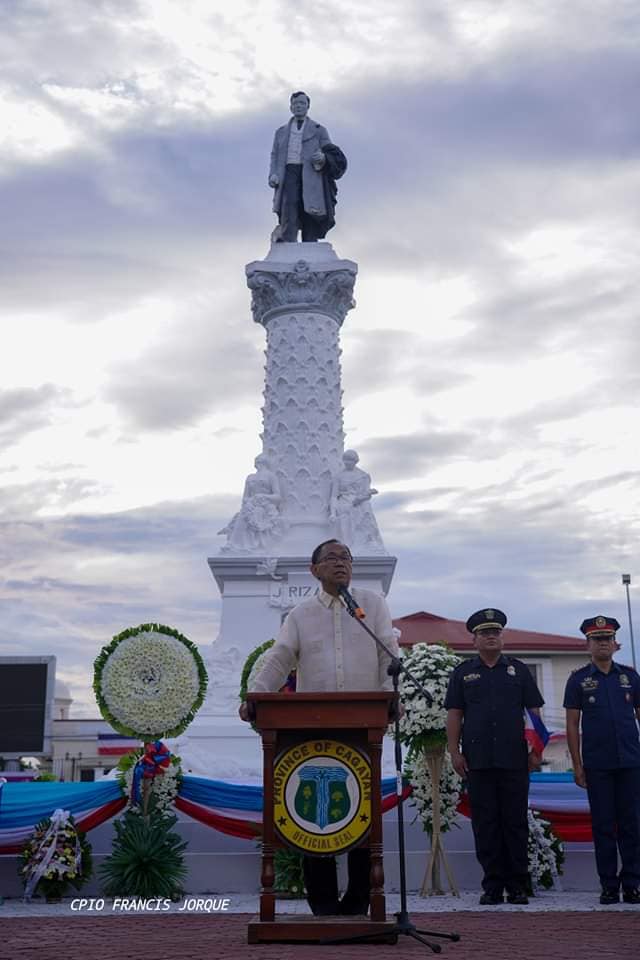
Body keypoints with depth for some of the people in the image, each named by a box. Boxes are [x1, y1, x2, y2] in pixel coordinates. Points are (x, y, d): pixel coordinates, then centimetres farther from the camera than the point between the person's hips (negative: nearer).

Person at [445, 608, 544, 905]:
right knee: (485, 824, 3)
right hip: (478, 761, 0)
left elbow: (534, 711, 9)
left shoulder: (518, 670, 11)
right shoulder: (463, 673, 10)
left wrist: (537, 750, 1)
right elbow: (454, 714, 7)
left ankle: (517, 886, 12)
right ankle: (492, 886, 10)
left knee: (515, 822, 3)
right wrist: (454, 752, -2)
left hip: (515, 760, 0)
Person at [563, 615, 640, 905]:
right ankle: (609, 885, 12)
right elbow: (572, 725, 2)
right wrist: (577, 765, -3)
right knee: (603, 826, 3)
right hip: (597, 766, -1)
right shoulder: (579, 679, 2)